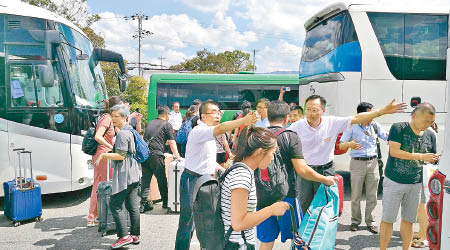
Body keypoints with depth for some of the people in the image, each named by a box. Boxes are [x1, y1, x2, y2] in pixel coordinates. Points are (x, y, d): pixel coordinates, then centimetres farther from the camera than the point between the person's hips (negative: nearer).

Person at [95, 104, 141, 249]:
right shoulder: (131, 131, 16)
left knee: (115, 205, -4)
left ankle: (124, 236, -4)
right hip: (134, 175, 10)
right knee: (133, 206, 12)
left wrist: (104, 155, -9)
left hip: (124, 175, -10)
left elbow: (121, 156, -18)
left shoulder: (122, 134, -13)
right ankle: (135, 235, 17)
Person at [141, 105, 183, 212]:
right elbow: (172, 143, 3)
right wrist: (178, 156, 12)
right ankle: (166, 203, 20)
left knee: (145, 180, 8)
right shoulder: (167, 125, 2)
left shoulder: (150, 123, 19)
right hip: (156, 155, -5)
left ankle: (144, 204, 7)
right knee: (162, 181, 8)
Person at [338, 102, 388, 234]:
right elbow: (341, 145, -3)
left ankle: (370, 222, 18)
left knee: (372, 196, 7)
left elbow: (388, 137, 11)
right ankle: (355, 221, 19)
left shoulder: (375, 125, 7)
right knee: (356, 195, 5)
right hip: (357, 163, -3)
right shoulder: (352, 126, -3)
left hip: (373, 163, 3)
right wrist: (349, 144, -25)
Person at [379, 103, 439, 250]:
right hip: (394, 182, -4)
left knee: (409, 220, 15)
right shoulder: (398, 128, -11)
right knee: (388, 219, 4)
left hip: (415, 184, 4)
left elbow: (433, 160, 12)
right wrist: (421, 156, -21)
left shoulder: (430, 135, 4)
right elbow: (394, 151, -21)